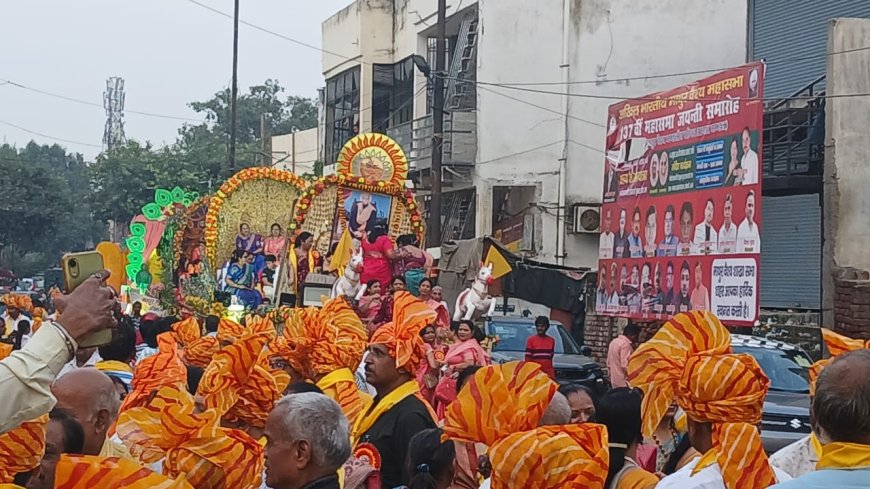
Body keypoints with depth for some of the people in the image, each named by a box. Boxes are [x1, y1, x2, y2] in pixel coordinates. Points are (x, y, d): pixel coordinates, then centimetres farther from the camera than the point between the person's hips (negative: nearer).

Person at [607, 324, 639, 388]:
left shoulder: (614, 342, 15)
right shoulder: (625, 344, -15)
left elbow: (609, 363, 20)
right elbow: (625, 365, -22)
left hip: (614, 381, 10)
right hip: (623, 382, -10)